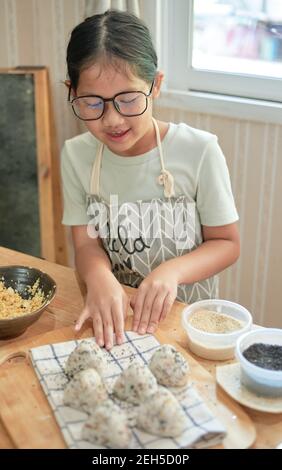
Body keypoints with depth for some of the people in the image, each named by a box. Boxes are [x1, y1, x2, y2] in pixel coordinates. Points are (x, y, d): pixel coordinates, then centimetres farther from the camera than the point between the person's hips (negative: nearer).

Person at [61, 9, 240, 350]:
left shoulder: (199, 151, -12)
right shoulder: (76, 155, -2)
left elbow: (226, 243, -4)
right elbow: (86, 242, -2)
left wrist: (172, 271, -22)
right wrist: (99, 277, -24)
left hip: (185, 313, -1)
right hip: (110, 318, 2)